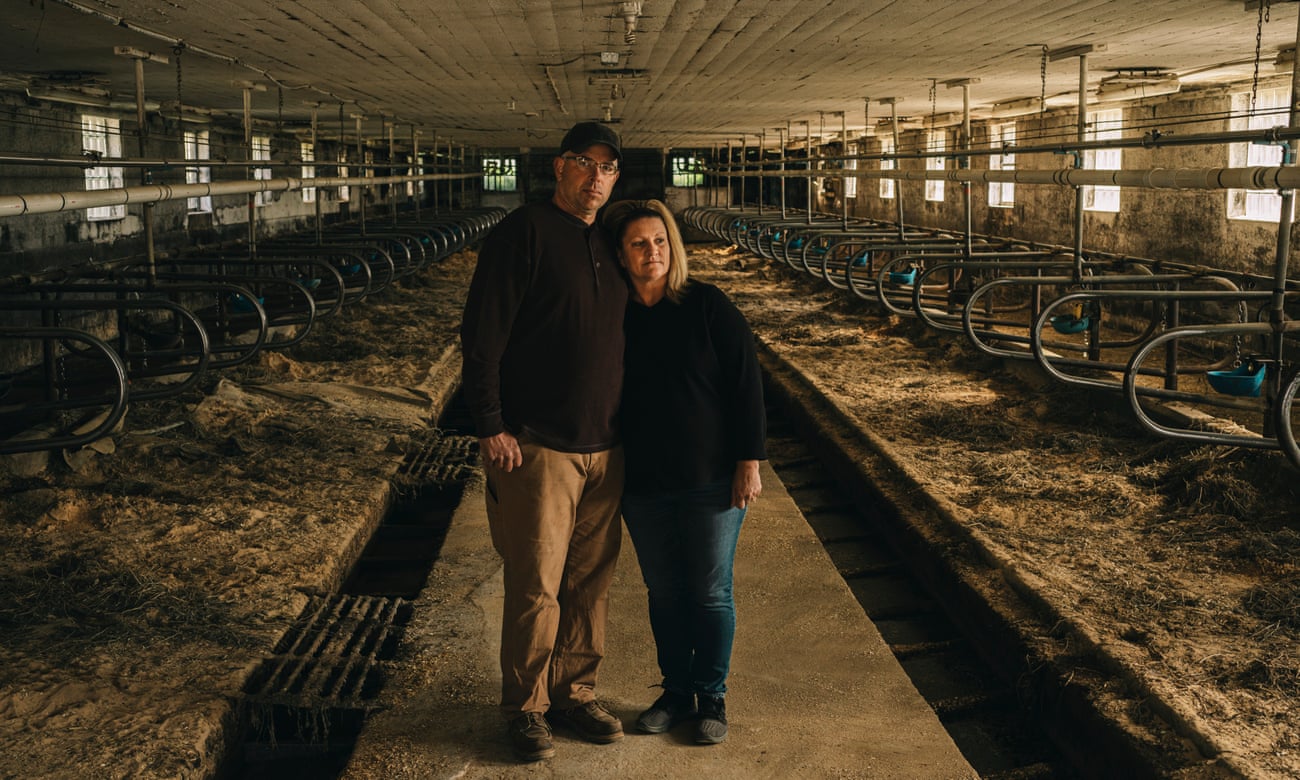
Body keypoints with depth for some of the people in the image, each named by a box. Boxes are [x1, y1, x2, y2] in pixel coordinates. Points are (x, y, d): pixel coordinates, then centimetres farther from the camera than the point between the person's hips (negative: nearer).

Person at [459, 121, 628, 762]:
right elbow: (481, 334, -12)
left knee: (590, 582, 12)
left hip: (604, 447, 7)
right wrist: (490, 426, -16)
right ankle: (525, 705, 16)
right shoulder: (523, 233, -7)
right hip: (537, 446, -6)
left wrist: (626, 426, 18)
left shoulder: (608, 245, 15)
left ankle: (576, 692, 27)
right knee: (536, 586, 0)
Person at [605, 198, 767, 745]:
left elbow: (746, 383, -7)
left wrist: (749, 462, -10)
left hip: (712, 481, -3)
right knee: (663, 591, 13)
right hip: (643, 486, 3)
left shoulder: (707, 306, -8)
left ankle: (712, 697, 22)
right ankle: (675, 692, 29)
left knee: (710, 592, 6)